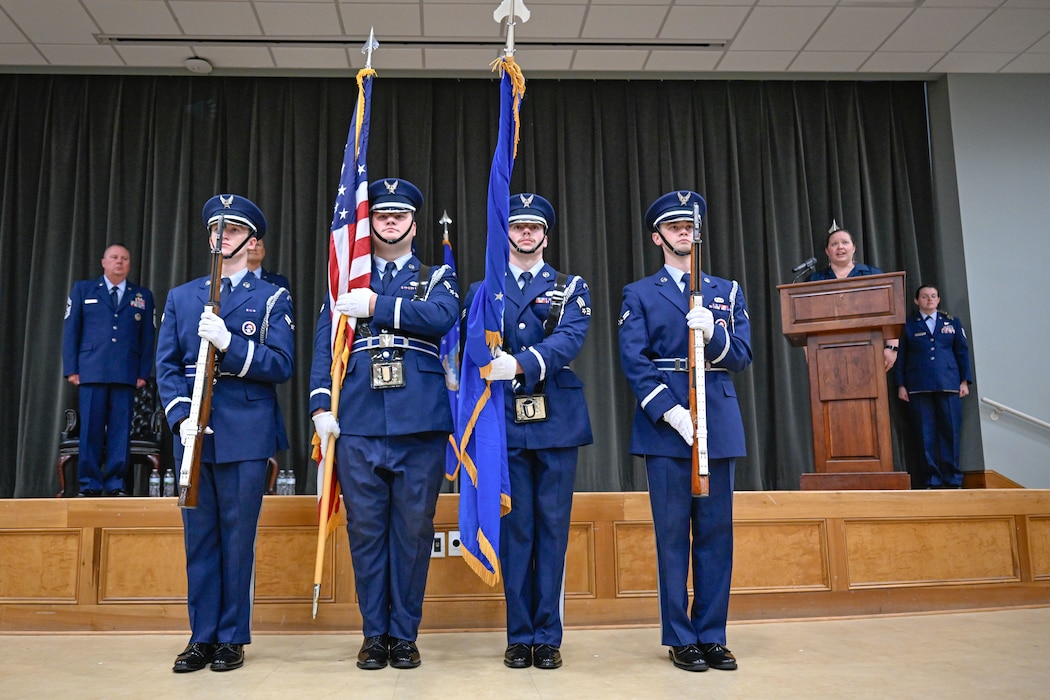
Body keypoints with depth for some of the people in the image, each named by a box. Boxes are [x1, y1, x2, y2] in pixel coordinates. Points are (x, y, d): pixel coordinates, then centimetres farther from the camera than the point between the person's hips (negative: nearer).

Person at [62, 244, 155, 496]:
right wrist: (71, 369, -1)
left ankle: (116, 484, 6)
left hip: (127, 374, 1)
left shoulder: (143, 296, 14)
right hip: (92, 371, 0)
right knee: (91, 429, 1)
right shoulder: (83, 289, 13)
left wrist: (144, 372, 1)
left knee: (121, 430, 0)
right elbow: (70, 330, 8)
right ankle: (89, 484, 7)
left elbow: (148, 338, 10)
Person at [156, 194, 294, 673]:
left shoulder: (272, 299, 5)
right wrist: (181, 417, -6)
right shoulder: (181, 296, 15)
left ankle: (232, 638, 15)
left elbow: (280, 365, -6)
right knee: (199, 536, 8)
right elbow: (166, 366, 9)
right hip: (193, 432, 3)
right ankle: (202, 637, 19)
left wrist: (227, 341, -18)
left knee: (238, 538, 2)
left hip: (247, 434, -3)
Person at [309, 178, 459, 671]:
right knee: (365, 529, 5)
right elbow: (324, 347, 8)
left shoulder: (437, 277, 14)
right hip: (358, 422, 1)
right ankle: (374, 634, 17)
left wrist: (376, 305, -10)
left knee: (413, 529, 4)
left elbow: (441, 317, -9)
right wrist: (321, 406, -4)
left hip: (420, 423, -1)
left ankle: (405, 635, 16)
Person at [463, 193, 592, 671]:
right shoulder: (481, 291, 14)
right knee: (514, 528, 4)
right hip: (504, 422, 0)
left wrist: (520, 364, -26)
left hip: (556, 420, 0)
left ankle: (548, 636, 13)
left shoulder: (571, 288, 10)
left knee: (553, 527, 3)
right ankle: (519, 636, 14)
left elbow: (569, 339, -10)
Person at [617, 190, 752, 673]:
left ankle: (712, 636, 16)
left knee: (716, 532, 5)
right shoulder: (639, 294, 8)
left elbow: (741, 357, 7)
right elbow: (633, 361, -3)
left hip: (718, 422, 3)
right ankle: (680, 638, 12)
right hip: (664, 422, -2)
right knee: (673, 534, 1)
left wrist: (713, 332, -14)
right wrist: (671, 412, -15)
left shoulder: (727, 291, 16)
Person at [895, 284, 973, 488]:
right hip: (919, 387, -1)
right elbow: (901, 357, 7)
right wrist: (901, 385, 1)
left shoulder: (952, 322, 14)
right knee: (927, 434, -1)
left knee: (950, 432, -1)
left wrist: (965, 380, 4)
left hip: (948, 385, 1)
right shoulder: (908, 326, 10)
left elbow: (963, 352, 12)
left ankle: (953, 479, 7)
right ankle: (932, 481, 3)